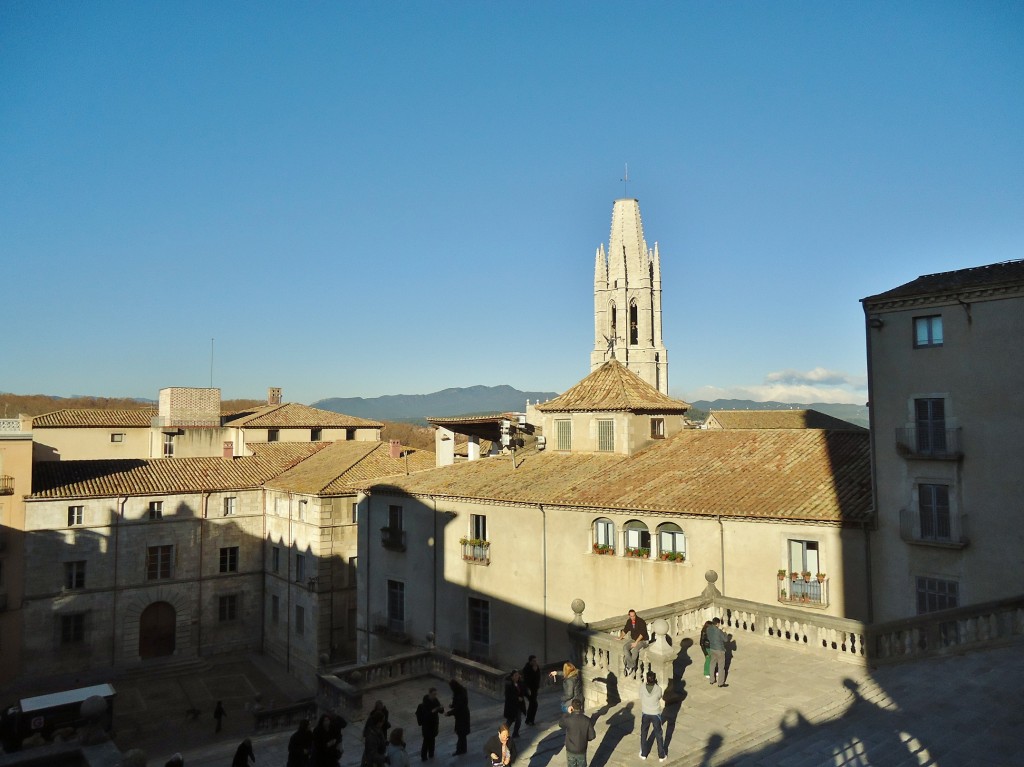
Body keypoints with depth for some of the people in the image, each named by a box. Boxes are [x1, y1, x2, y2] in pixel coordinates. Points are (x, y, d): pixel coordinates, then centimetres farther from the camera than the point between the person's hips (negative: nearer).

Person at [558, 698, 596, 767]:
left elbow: (560, 723, 2)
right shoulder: (587, 720, -16)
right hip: (582, 751, 1)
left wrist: (567, 713, 2)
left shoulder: (568, 720, -20)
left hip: (570, 751, -1)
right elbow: (592, 736, -8)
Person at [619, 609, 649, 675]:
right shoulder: (629, 621, 1)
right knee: (625, 647, -23)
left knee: (634, 650, -35)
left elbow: (642, 634, -23)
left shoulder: (641, 621, -18)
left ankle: (630, 667, -19)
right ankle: (632, 667, -25)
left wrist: (636, 643, -25)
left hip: (643, 640, -6)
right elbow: (625, 630, 18)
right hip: (633, 639, 6)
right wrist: (620, 637, 10)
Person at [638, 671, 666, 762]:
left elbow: (641, 699, -6)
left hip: (645, 714, 1)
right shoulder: (658, 688, -22)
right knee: (658, 735, 18)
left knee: (643, 733, 22)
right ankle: (661, 756, 29)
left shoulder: (642, 687, -20)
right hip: (656, 714, -1)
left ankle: (643, 754, 33)